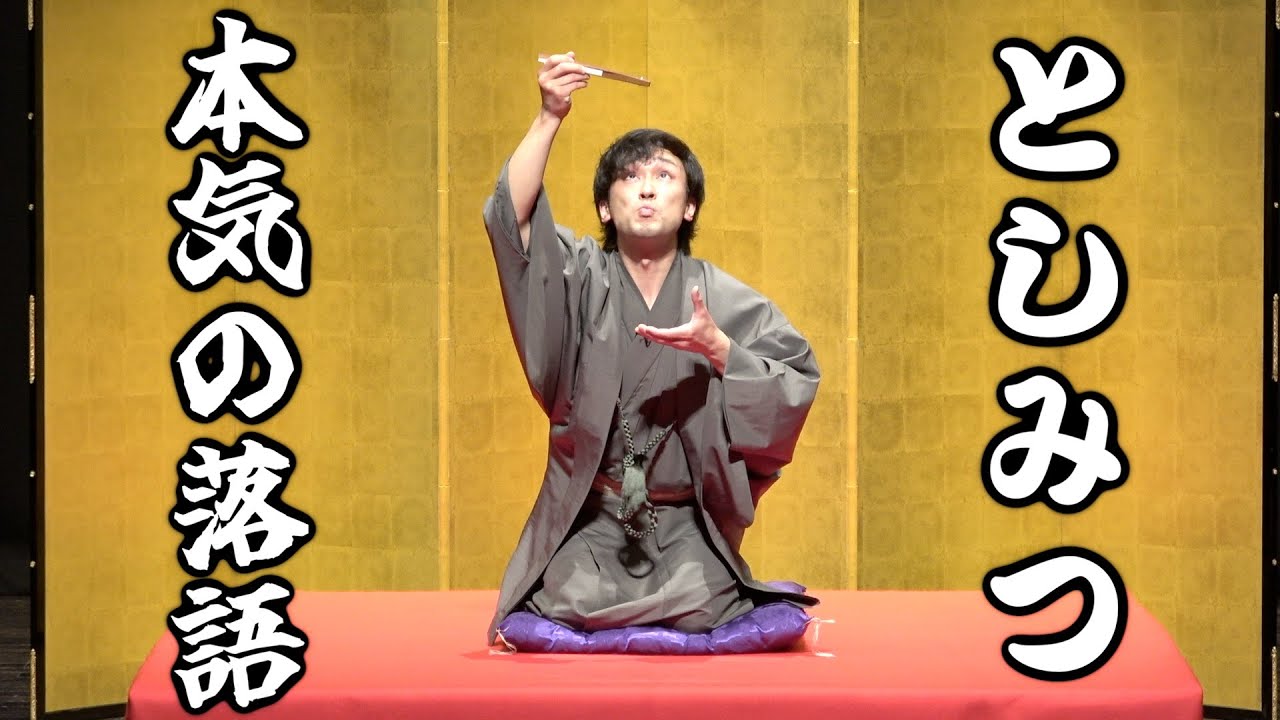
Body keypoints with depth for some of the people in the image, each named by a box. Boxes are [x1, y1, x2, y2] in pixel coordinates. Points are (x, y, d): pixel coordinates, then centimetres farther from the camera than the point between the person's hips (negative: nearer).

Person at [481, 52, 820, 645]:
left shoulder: (724, 299, 2)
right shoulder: (581, 278, 3)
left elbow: (798, 378, -4)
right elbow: (513, 216, -13)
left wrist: (716, 348, -20)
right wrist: (549, 117, -23)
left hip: (686, 524, 1)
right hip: (588, 522, 0)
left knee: (700, 608, -22)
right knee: (572, 605, -24)